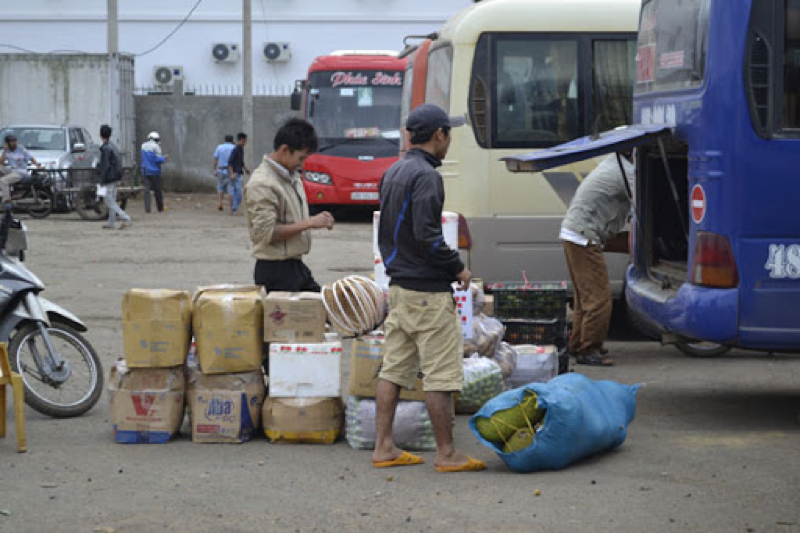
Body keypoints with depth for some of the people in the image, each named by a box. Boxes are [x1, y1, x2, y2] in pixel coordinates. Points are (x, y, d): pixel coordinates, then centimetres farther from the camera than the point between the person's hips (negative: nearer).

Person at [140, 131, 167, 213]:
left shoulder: (143, 146, 6)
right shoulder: (155, 146, -12)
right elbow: (158, 159, -16)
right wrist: (164, 158, 3)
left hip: (145, 171, 4)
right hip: (154, 171, -4)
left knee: (147, 189, 1)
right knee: (157, 190, 7)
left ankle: (147, 208, -8)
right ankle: (160, 208, 16)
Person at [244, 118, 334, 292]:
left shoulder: (292, 177, 12)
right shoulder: (261, 184, -17)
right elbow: (267, 233, -22)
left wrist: (318, 220, 5)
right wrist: (309, 223, -20)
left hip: (296, 266, 9)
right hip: (275, 271, -9)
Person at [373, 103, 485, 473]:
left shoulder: (392, 173, 14)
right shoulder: (426, 175, -16)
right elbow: (426, 235, -23)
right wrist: (457, 267, -11)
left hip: (397, 286, 9)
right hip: (427, 290, -9)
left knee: (393, 369, 11)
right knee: (441, 374, -3)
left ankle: (383, 447, 13)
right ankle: (447, 454, 2)